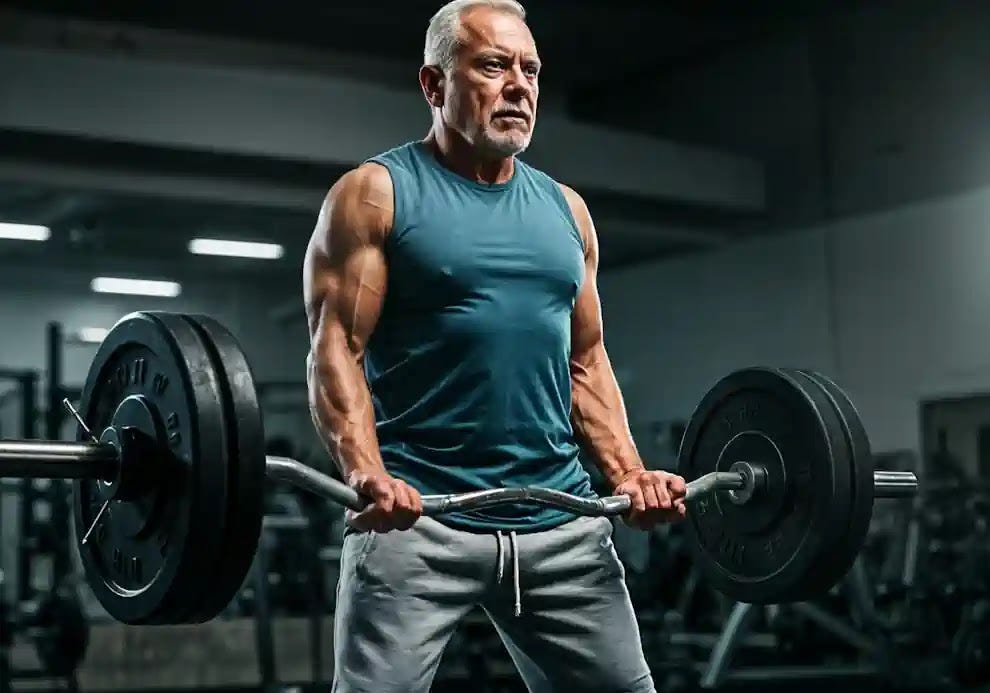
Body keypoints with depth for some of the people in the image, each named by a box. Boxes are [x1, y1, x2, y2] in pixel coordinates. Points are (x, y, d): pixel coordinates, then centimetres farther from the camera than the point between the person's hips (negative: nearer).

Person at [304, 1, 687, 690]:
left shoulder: (565, 210, 15)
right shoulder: (375, 194, 0)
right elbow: (336, 348, -8)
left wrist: (628, 472, 4)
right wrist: (366, 471, -24)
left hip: (560, 520, 5)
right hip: (415, 515, -5)